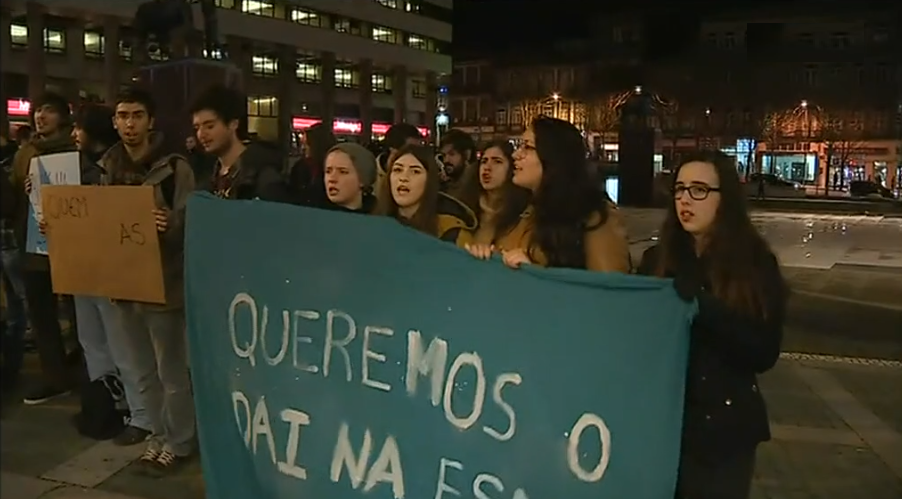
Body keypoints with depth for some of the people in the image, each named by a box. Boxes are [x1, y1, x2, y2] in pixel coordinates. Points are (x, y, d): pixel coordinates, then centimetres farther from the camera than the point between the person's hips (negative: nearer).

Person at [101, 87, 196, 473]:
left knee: (171, 371, 4)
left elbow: (189, 223, -16)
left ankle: (179, 441, 20)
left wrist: (168, 223, -36)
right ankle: (159, 434, 30)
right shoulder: (110, 168, 9)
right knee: (144, 372, 16)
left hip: (163, 283, -6)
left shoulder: (174, 168, -11)